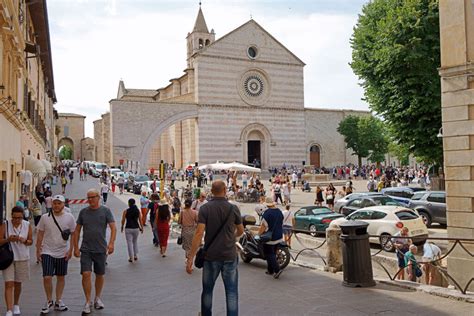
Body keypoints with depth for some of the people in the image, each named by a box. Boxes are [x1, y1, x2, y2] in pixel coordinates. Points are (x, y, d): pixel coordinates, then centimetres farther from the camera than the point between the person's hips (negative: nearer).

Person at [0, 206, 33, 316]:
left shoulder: (27, 225, -3)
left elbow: (31, 241, 4)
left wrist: (24, 241, -17)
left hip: (23, 258, 2)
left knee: (18, 283, 15)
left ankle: (16, 305, 36)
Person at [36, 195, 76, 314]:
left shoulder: (69, 217, -4)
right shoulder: (45, 217, -2)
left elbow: (73, 235, 1)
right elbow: (40, 235, 5)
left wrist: (70, 250, -4)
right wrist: (38, 251, 3)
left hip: (63, 253, 1)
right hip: (47, 252, -1)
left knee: (61, 277, 10)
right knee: (47, 277, -7)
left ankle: (58, 301, 23)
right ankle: (49, 301, 14)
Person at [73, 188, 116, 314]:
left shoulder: (105, 210, -3)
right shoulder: (83, 212, 4)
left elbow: (113, 228, -8)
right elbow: (77, 230, 8)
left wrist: (111, 243, -22)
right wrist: (76, 247, 3)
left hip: (101, 249, -1)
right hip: (86, 249, 1)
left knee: (100, 275, 10)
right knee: (86, 274, -9)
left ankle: (97, 298, 29)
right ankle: (88, 302, 3)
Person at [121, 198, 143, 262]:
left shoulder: (126, 211, -6)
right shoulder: (138, 211, -1)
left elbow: (123, 221, -2)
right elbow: (140, 220, 1)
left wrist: (122, 227, 14)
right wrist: (141, 228, 13)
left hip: (128, 228, -3)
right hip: (136, 228, 3)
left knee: (129, 243, 4)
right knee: (135, 242, 21)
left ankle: (131, 258, 4)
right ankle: (136, 256, 22)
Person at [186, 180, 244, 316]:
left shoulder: (205, 208, -7)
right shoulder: (233, 208, -4)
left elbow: (199, 233, -16)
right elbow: (240, 231, 10)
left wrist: (190, 259, -14)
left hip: (211, 256, 0)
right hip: (230, 256, 0)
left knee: (207, 290, 18)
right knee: (232, 292, 7)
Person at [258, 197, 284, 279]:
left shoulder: (267, 212, -17)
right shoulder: (279, 212, 7)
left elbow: (263, 225, -17)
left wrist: (259, 234, -6)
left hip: (269, 237, -7)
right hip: (279, 237, 8)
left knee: (269, 254, -2)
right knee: (273, 253, 18)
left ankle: (277, 269, -15)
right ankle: (270, 270, 25)